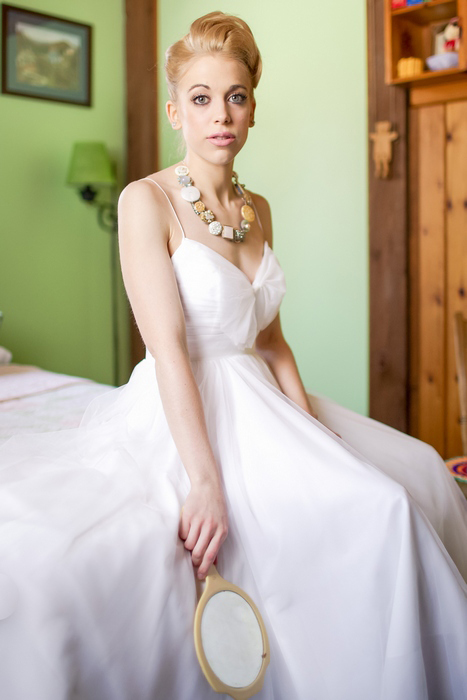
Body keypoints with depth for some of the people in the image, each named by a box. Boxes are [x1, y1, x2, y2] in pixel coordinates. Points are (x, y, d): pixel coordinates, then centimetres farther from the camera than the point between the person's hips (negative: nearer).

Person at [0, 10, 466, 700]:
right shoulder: (146, 201, -9)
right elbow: (168, 347, -18)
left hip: (259, 404, 8)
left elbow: (270, 337, 14)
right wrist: (205, 480, -25)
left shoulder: (258, 209, 12)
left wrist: (311, 426, 1)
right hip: (181, 413, -8)